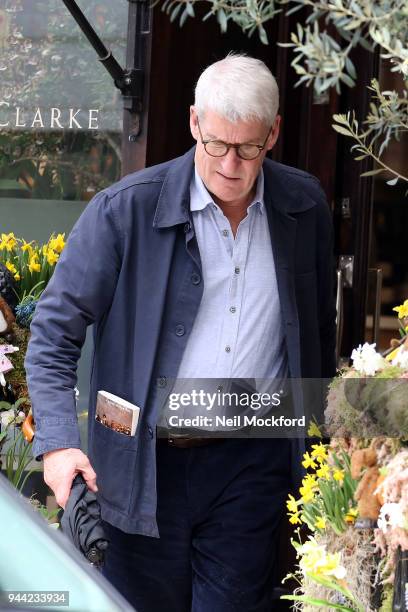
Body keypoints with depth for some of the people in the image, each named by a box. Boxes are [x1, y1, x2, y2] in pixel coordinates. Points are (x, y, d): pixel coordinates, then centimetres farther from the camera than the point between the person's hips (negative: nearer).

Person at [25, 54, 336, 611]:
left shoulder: (305, 206, 2)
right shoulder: (125, 209, -10)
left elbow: (319, 328, 15)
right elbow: (54, 330, -9)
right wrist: (58, 440, -21)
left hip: (253, 461, 2)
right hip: (147, 464, -2)